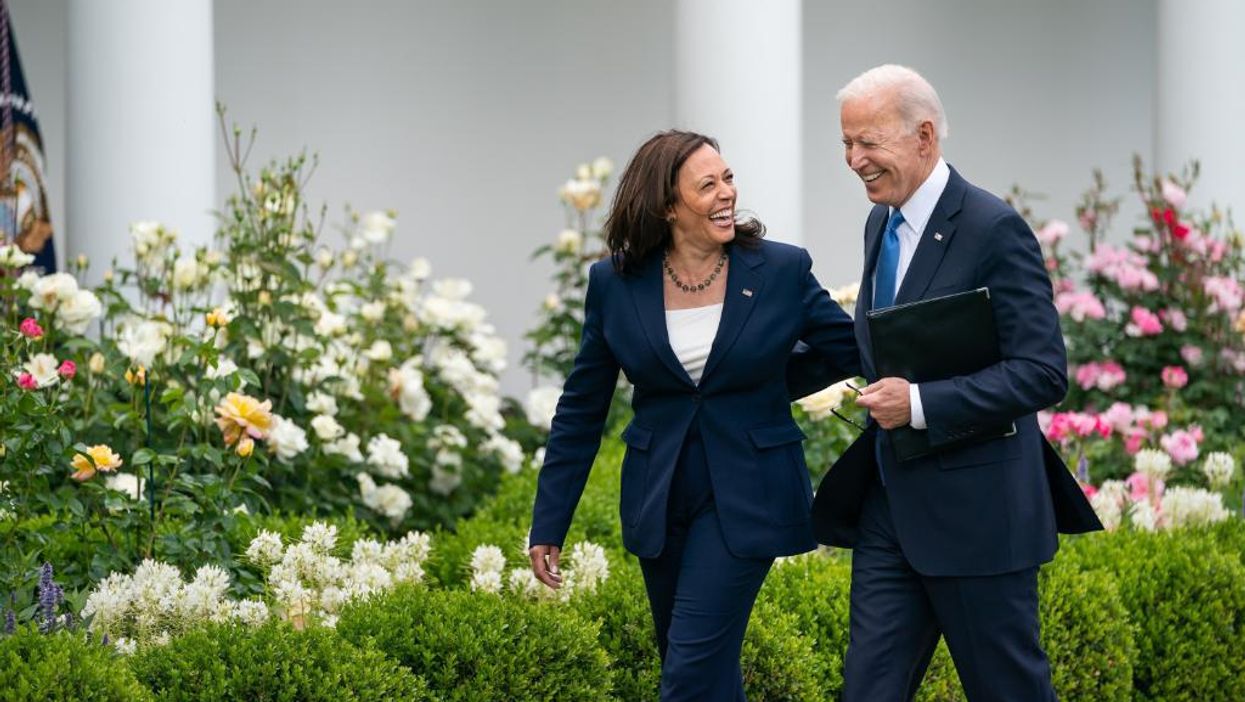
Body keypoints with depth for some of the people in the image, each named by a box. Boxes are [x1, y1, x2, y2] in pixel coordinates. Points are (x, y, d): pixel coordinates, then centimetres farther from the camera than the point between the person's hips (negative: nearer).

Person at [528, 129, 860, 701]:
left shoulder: (783, 271, -7)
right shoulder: (615, 285, -2)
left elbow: (859, 355, 0)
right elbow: (580, 411, 4)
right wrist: (548, 525, 2)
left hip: (747, 499, -3)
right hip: (660, 504, 3)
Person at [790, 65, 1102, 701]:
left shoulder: (993, 230, -15)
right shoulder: (881, 225, 11)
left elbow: (1043, 373, -20)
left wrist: (920, 402, -25)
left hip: (975, 511, -8)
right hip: (890, 506, 8)